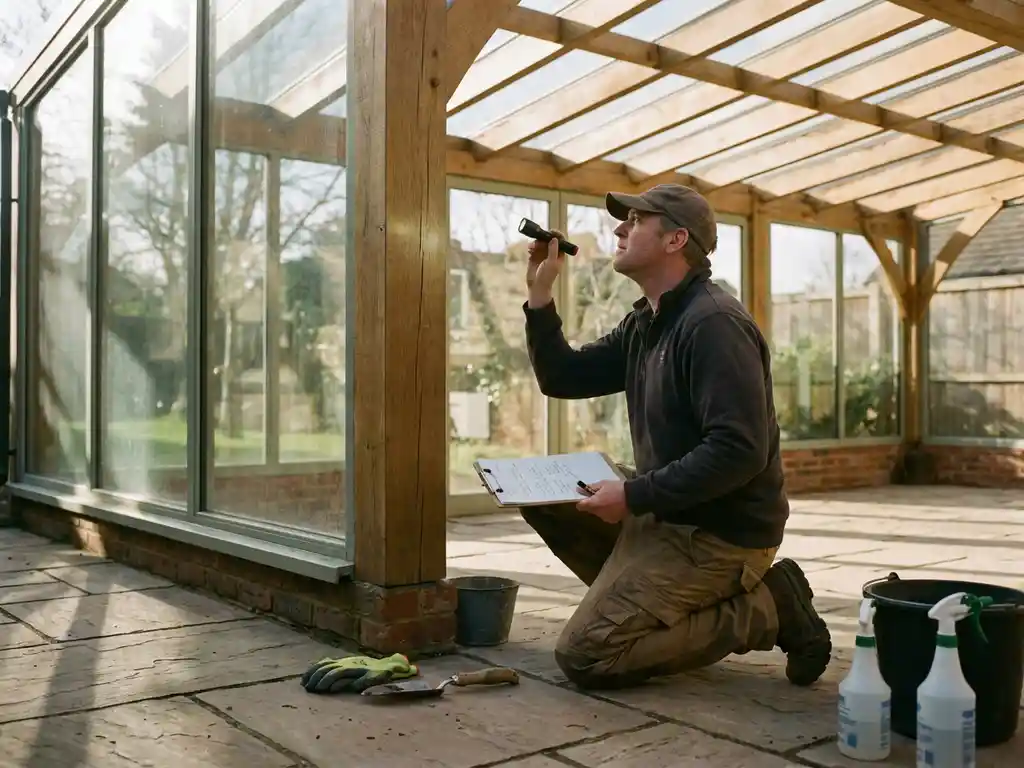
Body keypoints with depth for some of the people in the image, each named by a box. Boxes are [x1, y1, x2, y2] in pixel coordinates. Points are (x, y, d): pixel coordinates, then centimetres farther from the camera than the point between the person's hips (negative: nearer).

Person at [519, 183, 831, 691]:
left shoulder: (713, 324, -20)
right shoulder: (644, 324, 10)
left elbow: (740, 451, -28)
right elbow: (562, 378, 13)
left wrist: (634, 496, -23)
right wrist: (540, 296, 3)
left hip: (721, 532, -9)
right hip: (667, 511, 9)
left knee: (583, 656, -13)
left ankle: (766, 609, -3)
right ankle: (656, 604, 10)